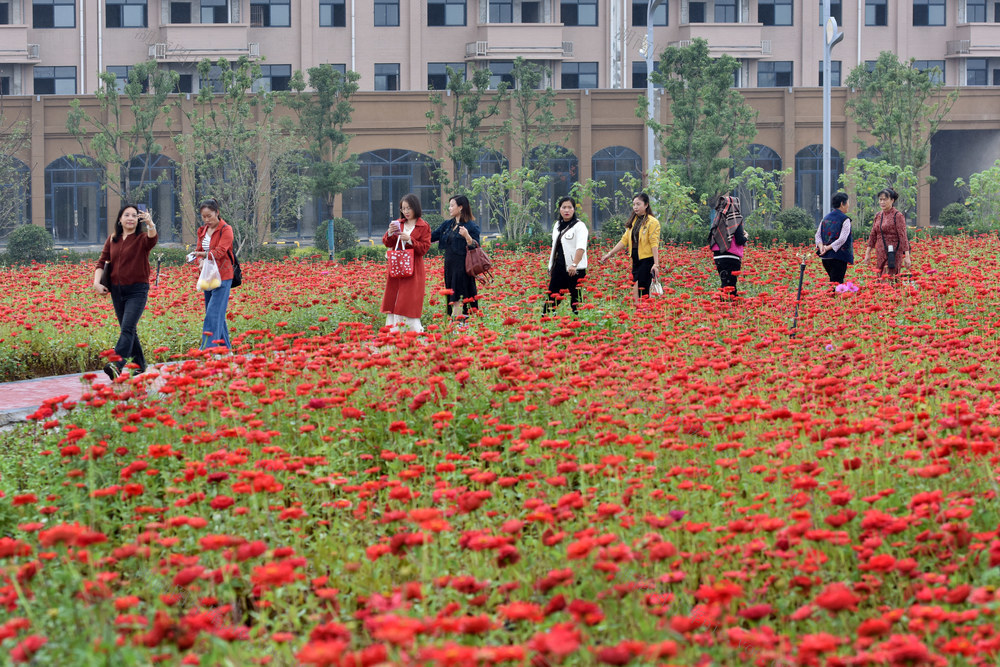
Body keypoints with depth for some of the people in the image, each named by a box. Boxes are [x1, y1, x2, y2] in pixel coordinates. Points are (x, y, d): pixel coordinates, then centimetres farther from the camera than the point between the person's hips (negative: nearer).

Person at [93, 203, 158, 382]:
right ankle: (140, 365, 22)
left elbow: (152, 239, -28)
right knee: (128, 330, 11)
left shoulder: (142, 238, -4)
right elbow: (102, 262, 11)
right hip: (117, 291, 6)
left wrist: (150, 225, -48)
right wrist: (97, 282, -5)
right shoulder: (112, 240, 11)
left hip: (137, 290, -6)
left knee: (127, 328, -18)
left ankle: (117, 364, -31)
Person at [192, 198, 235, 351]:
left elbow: (220, 251, -20)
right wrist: (201, 261, -12)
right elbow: (200, 251, 12)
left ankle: (208, 348, -20)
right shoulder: (202, 231, 13)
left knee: (213, 313, -15)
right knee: (218, 314, 11)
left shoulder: (226, 230, -8)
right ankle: (226, 347, 20)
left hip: (222, 277, -7)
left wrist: (205, 254, -36)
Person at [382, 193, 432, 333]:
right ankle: (392, 330, 5)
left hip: (413, 268, -4)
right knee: (393, 298, 1)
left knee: (409, 301, -8)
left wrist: (410, 240, -19)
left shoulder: (423, 226, -1)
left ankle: (416, 330, -3)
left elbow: (424, 248, -6)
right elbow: (387, 243, 9)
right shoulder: (398, 223, 12)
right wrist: (390, 233, -11)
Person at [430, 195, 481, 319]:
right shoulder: (447, 224, 14)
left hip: (462, 267, -7)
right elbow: (431, 237, 21)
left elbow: (475, 247, -9)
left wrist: (467, 236, -26)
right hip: (449, 266, 7)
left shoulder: (471, 226, -6)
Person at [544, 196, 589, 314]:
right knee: (551, 297, 7)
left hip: (574, 270, -7)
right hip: (558, 268, 7)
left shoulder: (579, 226, -8)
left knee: (575, 299, -3)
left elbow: (581, 247, -20)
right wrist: (550, 266, 21)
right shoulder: (557, 225, 16)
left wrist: (574, 264, -33)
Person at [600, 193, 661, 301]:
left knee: (643, 290, -10)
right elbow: (624, 240, 16)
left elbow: (654, 244, -14)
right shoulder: (633, 221, 14)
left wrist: (656, 264, -20)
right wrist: (610, 253, 12)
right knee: (635, 290, 2)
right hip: (635, 259, 7)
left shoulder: (652, 222, -7)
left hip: (647, 259, -7)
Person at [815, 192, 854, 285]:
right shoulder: (845, 219, -8)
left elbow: (818, 235, 8)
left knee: (833, 281, 17)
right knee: (837, 283, -5)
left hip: (825, 257, 6)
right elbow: (842, 239, -17)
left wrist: (821, 247, -6)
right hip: (839, 256, -6)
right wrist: (828, 248, -13)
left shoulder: (826, 218, 11)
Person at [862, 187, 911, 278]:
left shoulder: (897, 216, -7)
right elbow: (873, 236, 17)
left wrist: (907, 256, -15)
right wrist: (867, 253, 14)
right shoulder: (878, 215, 12)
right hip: (880, 254, 6)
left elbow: (903, 236, -11)